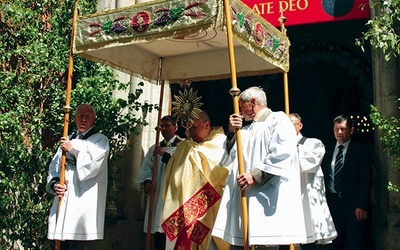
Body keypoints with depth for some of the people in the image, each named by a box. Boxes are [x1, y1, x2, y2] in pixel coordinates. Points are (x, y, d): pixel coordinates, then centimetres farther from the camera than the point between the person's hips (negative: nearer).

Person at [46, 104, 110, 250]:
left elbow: (92, 165, -10)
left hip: (83, 203, -5)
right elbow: (54, 166, 16)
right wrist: (54, 184, -2)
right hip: (62, 201, 5)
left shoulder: (100, 140, 4)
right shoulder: (67, 140, 20)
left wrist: (73, 150, -6)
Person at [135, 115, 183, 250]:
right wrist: (147, 182, -6)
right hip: (157, 196, 5)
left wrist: (166, 155, -16)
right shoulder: (155, 148, 20)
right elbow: (145, 168, 12)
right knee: (159, 236, 4)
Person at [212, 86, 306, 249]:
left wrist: (255, 176, -18)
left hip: (267, 197, -7)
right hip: (243, 195, 7)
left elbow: (282, 153, -14)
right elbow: (231, 156, 21)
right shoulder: (247, 129, 25)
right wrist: (232, 132, 7)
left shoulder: (278, 120, 2)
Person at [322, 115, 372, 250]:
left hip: (352, 203, -3)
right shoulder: (328, 150, 13)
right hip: (332, 202, 3)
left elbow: (366, 180, -4)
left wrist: (362, 205, -12)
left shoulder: (361, 150, 1)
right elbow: (324, 177, 13)